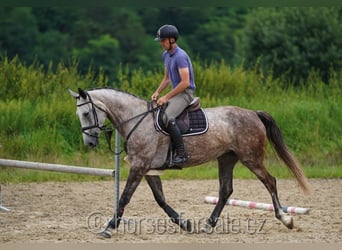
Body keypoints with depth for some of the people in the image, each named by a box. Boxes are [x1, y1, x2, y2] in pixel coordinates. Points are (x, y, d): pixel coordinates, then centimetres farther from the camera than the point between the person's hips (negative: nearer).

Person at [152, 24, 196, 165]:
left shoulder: (180, 56, -19)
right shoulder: (166, 55, 11)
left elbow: (185, 82, -23)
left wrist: (166, 97, -20)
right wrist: (157, 92, 4)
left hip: (185, 93, -10)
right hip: (175, 92, 10)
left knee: (168, 118, -30)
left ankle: (181, 154, -27)